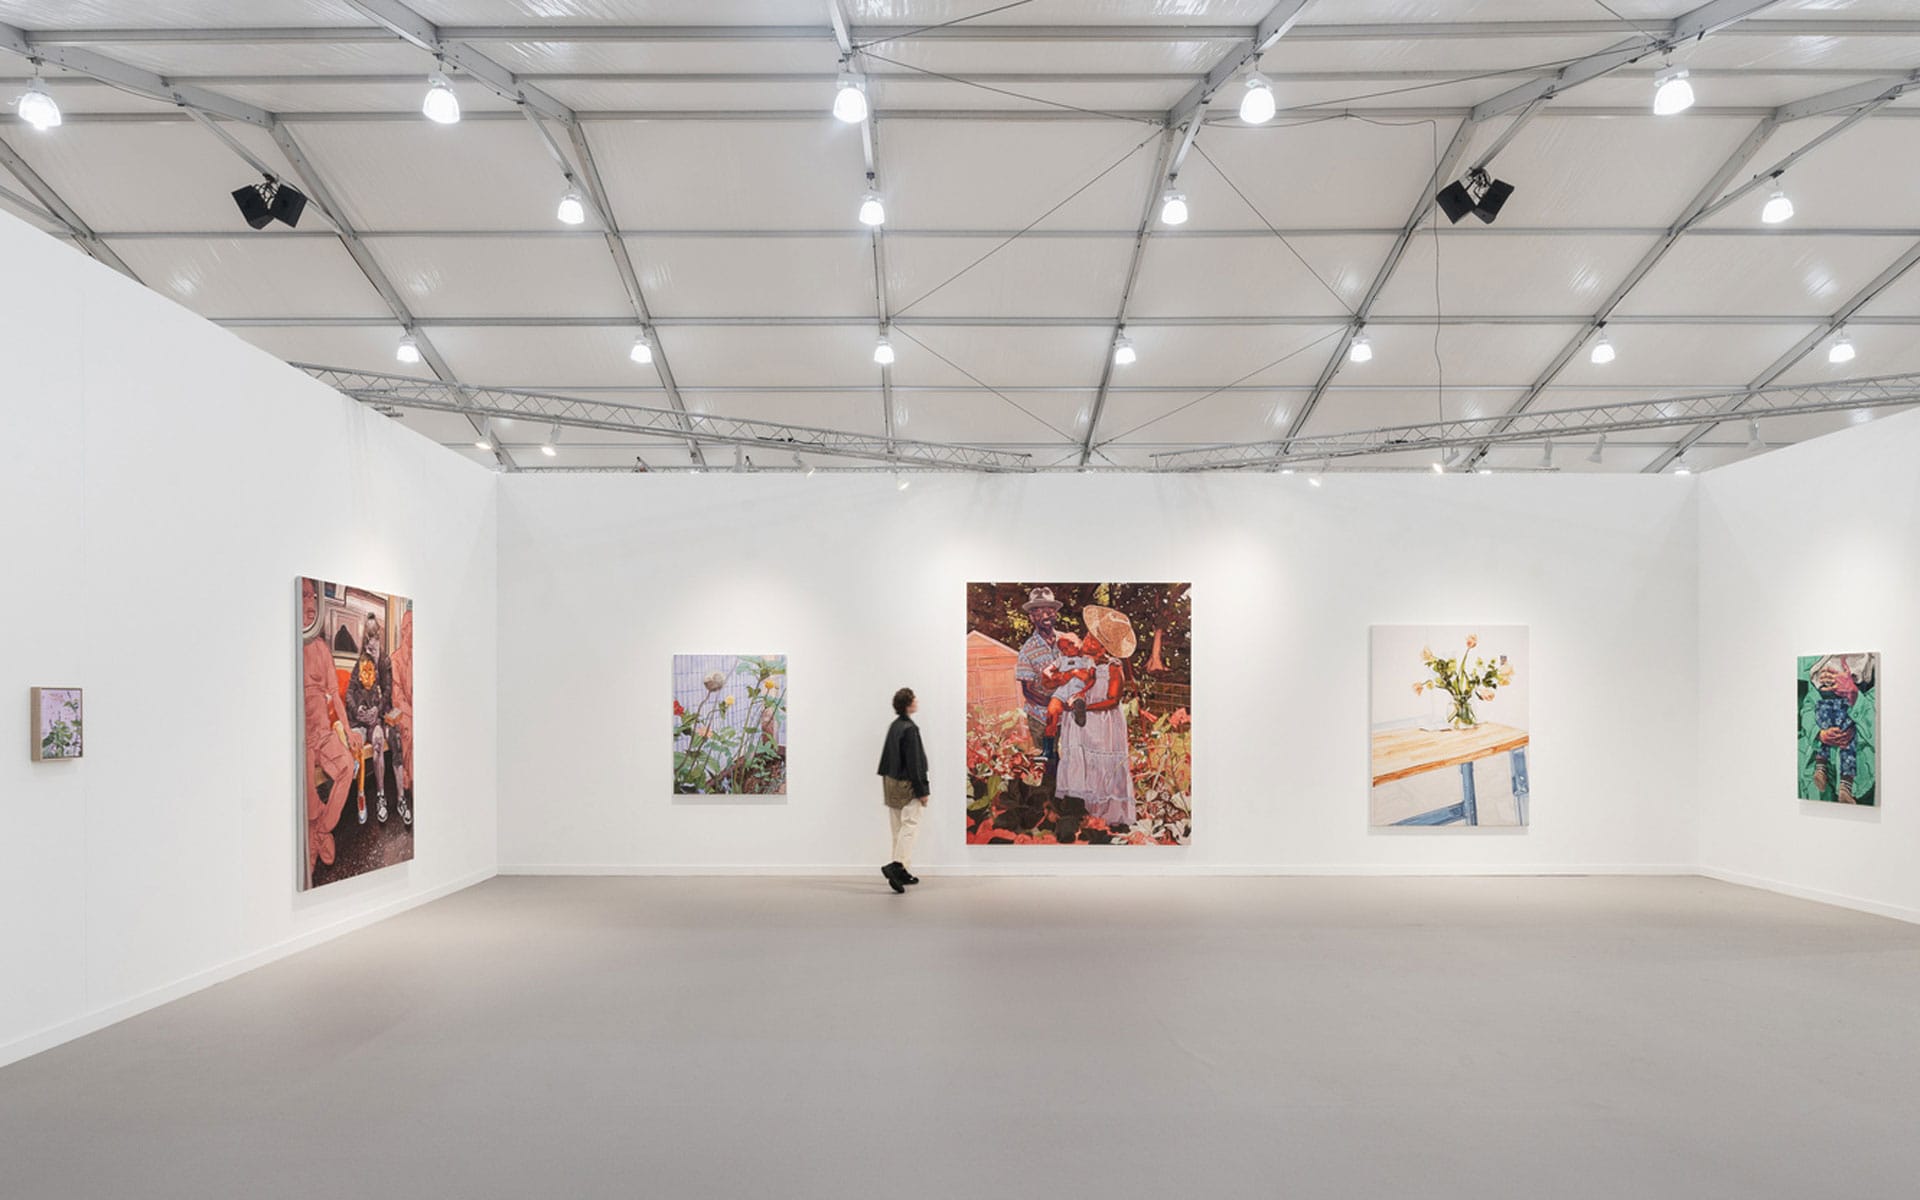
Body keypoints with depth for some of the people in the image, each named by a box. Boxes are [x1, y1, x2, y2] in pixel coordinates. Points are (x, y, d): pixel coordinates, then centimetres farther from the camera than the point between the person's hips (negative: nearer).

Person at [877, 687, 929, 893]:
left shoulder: (894, 726, 9)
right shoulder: (910, 729, -17)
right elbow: (914, 762, -19)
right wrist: (922, 791, -15)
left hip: (891, 782, 9)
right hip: (907, 784, -9)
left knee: (898, 828, 12)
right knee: (910, 825, -9)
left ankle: (901, 872, 17)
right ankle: (897, 865, -23)